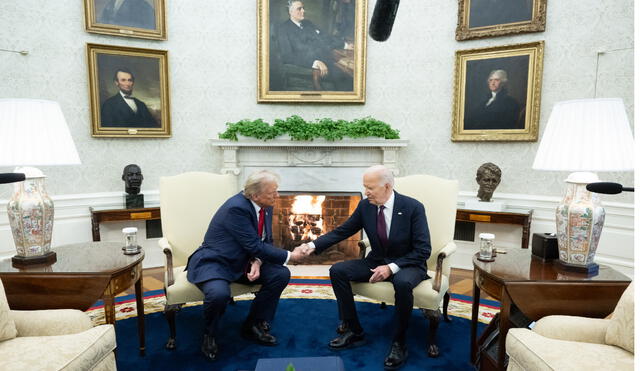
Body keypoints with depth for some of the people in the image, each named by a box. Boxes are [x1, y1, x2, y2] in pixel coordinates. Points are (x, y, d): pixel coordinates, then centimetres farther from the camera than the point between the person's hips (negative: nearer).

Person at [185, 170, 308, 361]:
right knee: (219, 293, -36)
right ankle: (210, 335, -1)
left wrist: (257, 262, -16)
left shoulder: (266, 206, -2)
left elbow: (266, 241, 5)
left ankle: (253, 325, 7)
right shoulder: (237, 208, -27)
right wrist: (289, 256, -18)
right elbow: (255, 246, -27)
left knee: (281, 274, -10)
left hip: (244, 261, 8)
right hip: (214, 262, -7)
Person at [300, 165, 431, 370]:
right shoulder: (365, 205, -6)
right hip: (376, 261, 5)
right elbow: (342, 231, 1)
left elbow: (423, 250, -17)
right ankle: (353, 331, 0)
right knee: (337, 270, -13)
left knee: (402, 283, -38)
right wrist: (314, 245, -13)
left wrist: (392, 267, -26)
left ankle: (399, 343, -14)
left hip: (407, 265, -5)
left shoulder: (413, 207, -18)